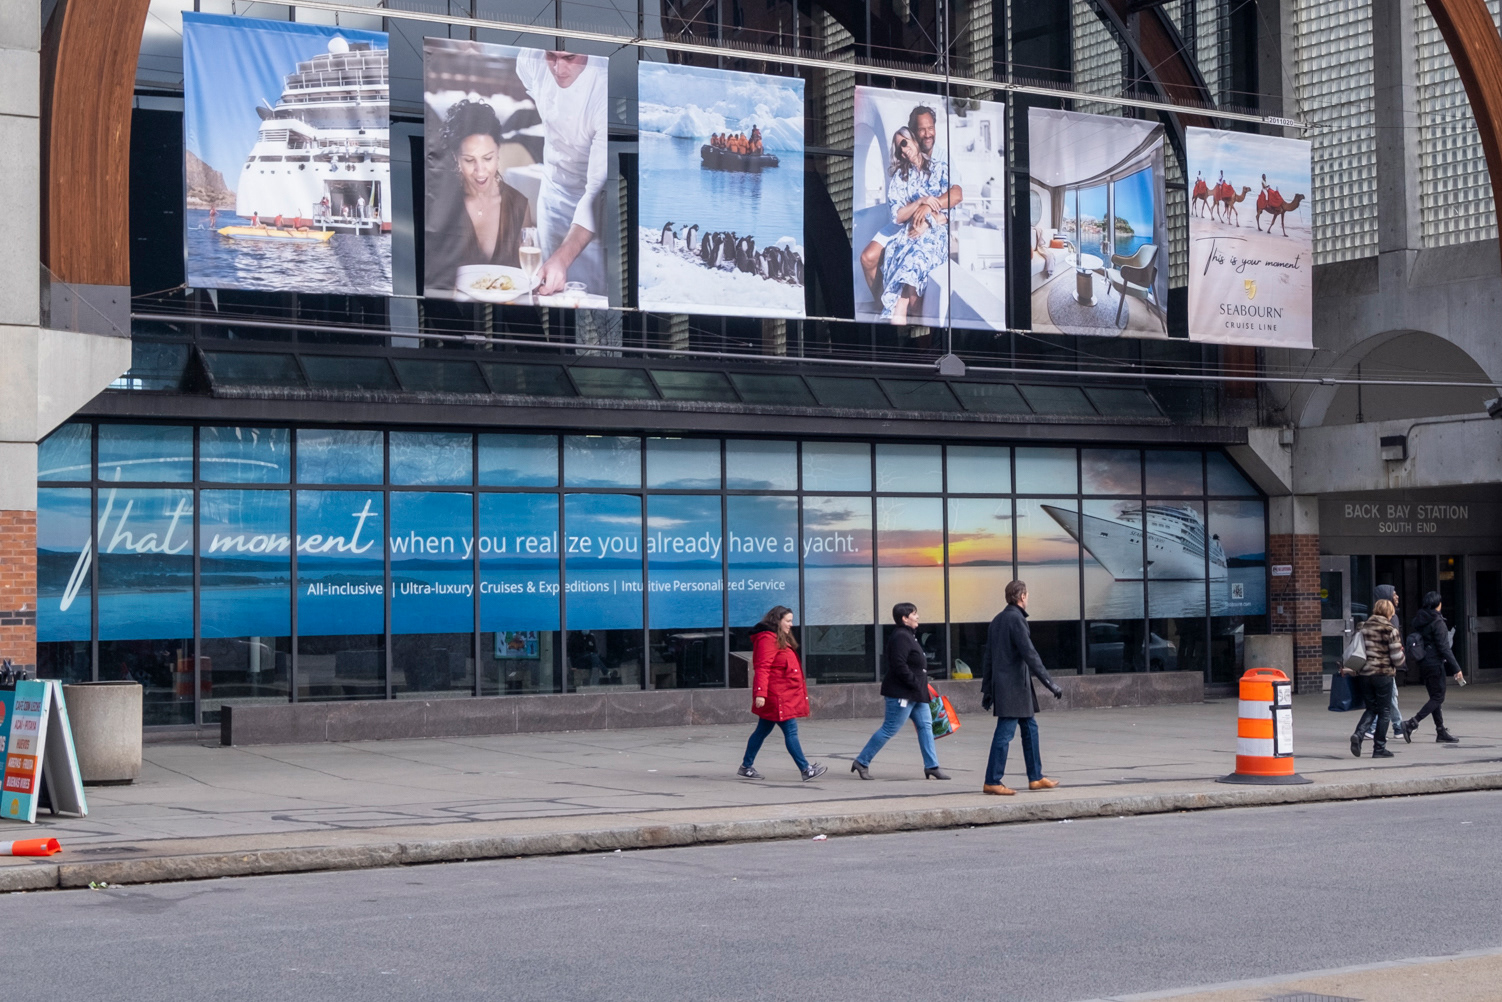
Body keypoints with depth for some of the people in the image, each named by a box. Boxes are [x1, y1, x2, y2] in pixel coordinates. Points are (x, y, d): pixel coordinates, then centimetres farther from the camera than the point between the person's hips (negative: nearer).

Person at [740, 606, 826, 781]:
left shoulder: (779, 639, 19)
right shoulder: (767, 639, -14)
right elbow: (762, 668, -22)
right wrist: (760, 693, -29)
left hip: (784, 694, 11)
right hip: (777, 695, -11)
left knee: (763, 730, 14)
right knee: (791, 732, -9)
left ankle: (746, 767, 20)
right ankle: (805, 770, -9)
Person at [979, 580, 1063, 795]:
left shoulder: (997, 620, 15)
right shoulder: (1016, 619, -13)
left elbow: (988, 658, 18)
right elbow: (1030, 654, -19)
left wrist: (987, 690, 21)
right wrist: (1050, 683, -18)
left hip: (1001, 684, 10)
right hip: (1013, 686, -10)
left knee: (1030, 728, 15)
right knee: (1004, 733, -8)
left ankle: (1036, 777, 19)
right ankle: (992, 782, -7)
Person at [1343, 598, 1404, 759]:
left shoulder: (1364, 627, 7)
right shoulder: (1390, 630, -7)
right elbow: (1397, 659, -6)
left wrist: (1348, 669, 10)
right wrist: (1401, 652, 13)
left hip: (1364, 674, 5)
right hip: (1384, 674, -5)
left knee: (1371, 708, 15)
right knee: (1384, 711, 7)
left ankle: (1358, 734, -11)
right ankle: (1379, 748, 7)